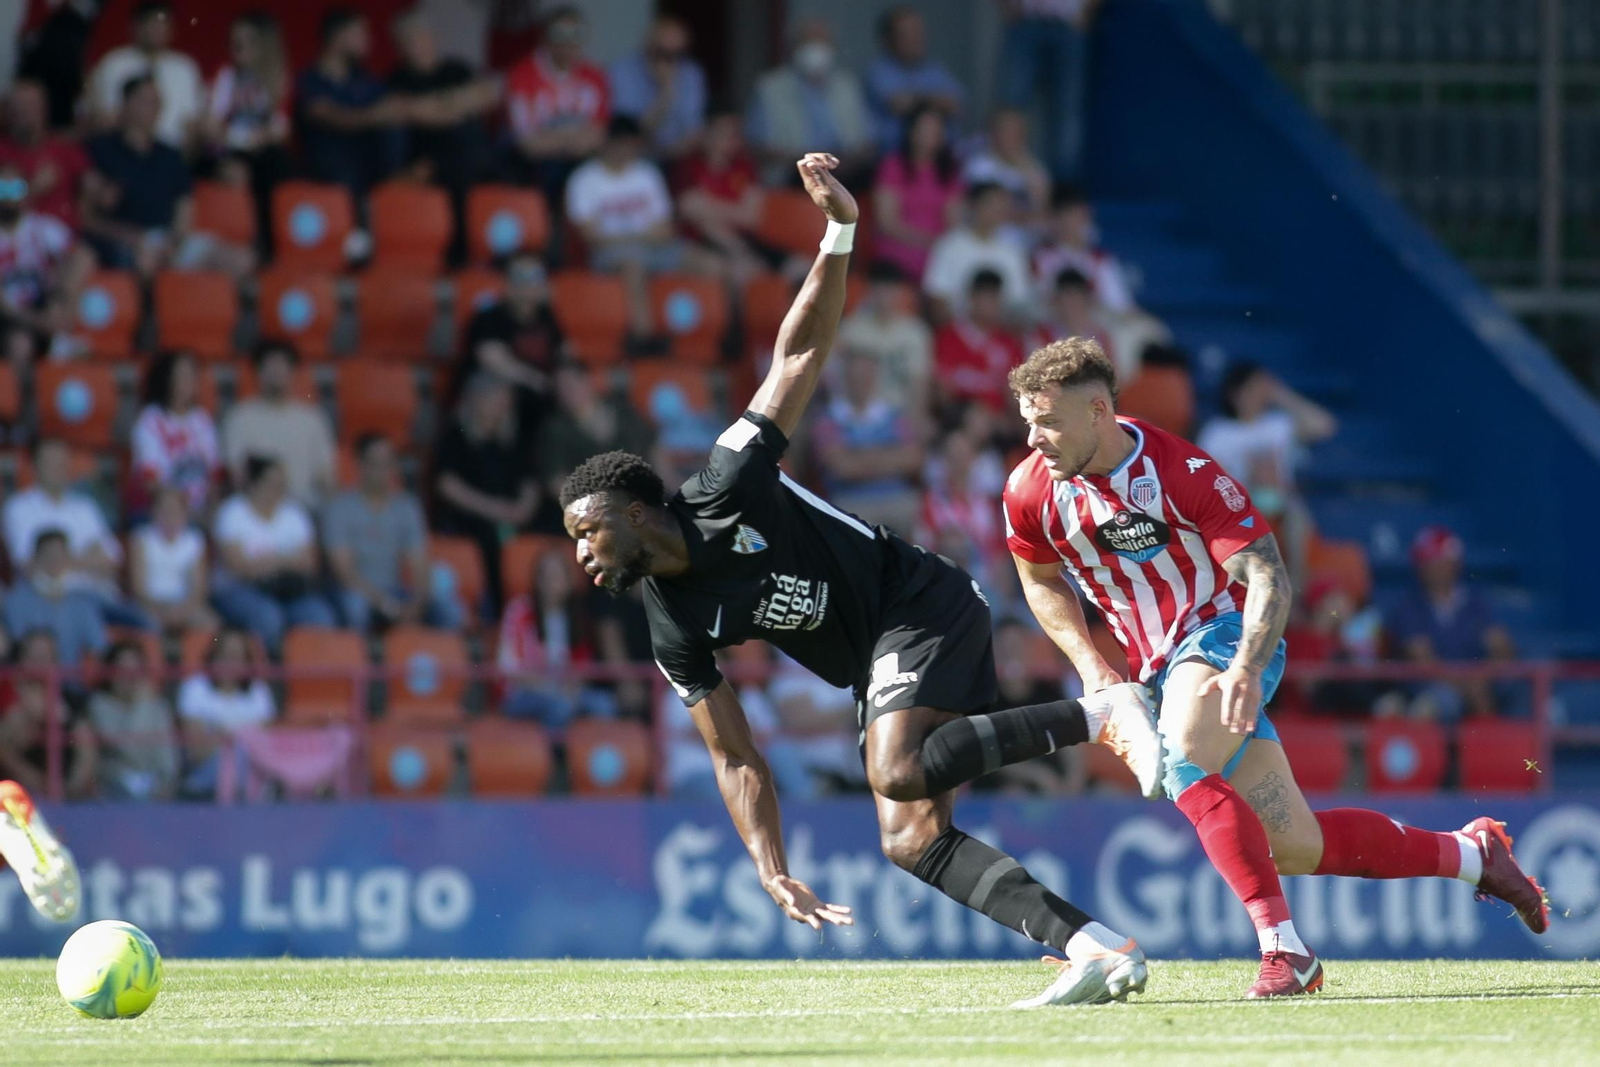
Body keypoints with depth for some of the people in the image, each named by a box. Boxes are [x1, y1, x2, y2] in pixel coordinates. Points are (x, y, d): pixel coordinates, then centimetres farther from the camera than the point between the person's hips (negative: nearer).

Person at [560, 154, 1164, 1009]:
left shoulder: (727, 493, -12)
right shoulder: (676, 632, 5)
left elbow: (800, 353, -11)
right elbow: (735, 760, 8)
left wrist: (838, 232, -22)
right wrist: (772, 870, -1)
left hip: (926, 610, -8)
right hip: (879, 670, 8)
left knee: (901, 774, -31)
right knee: (909, 840, -8)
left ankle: (1097, 715, -22)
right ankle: (1096, 949, -14)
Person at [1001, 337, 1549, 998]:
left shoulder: (1184, 473, -20)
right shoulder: (1030, 493, -7)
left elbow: (1267, 576, -21)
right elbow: (1043, 582, 13)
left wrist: (1246, 669, -37)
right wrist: (1089, 664, -1)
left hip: (1225, 633, -5)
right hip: (1159, 667, 5)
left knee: (1185, 765, -36)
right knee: (1297, 849, 2)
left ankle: (1282, 946, -34)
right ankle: (1472, 853, 21)